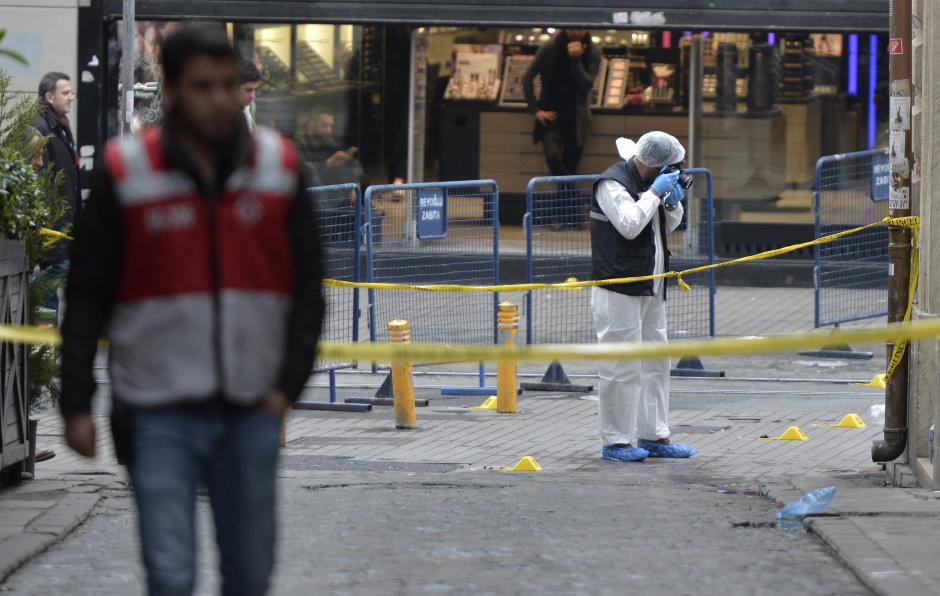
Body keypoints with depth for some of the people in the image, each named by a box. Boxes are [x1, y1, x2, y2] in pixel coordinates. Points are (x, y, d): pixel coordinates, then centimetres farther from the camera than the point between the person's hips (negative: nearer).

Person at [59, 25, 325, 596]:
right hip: (160, 414, -2)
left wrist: (289, 383, -3)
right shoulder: (126, 174, -4)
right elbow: (87, 297, 0)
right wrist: (77, 405, -3)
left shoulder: (278, 168, 3)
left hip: (251, 413, 3)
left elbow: (308, 285, 7)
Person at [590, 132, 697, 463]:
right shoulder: (612, 184, -12)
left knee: (655, 364, 12)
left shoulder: (650, 180, 15)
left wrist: (673, 202, 4)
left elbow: (669, 225, 24)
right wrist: (654, 193, -18)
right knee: (623, 367, -8)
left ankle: (654, 436, 18)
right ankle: (616, 441, -3)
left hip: (651, 289, 10)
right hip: (619, 292, -9)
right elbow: (629, 224, -25)